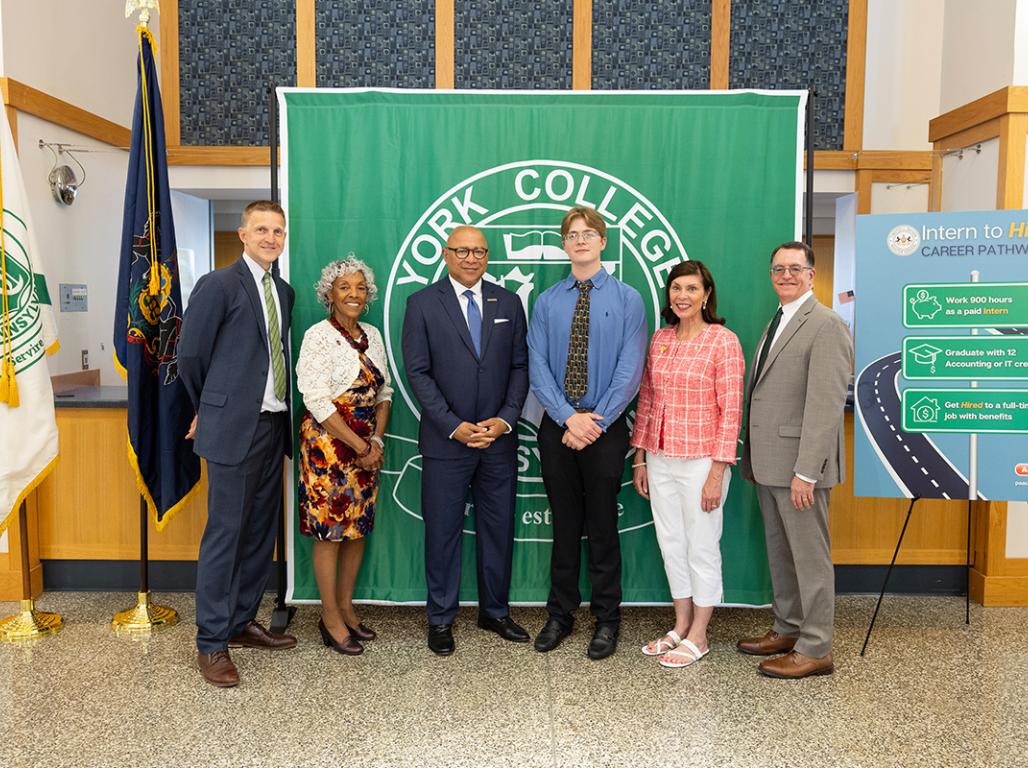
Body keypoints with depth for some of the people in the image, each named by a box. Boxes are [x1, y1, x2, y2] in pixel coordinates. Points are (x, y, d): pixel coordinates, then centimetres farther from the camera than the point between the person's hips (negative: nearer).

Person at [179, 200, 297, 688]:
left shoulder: (283, 291, 14)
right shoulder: (218, 285, -7)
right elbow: (190, 355, -4)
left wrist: (282, 413, 11)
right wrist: (214, 408, 6)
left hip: (272, 426, 7)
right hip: (234, 428, -7)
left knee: (260, 533, 14)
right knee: (224, 534, -1)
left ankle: (242, 622, 28)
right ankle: (211, 643, 10)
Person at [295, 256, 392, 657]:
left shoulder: (372, 335, 10)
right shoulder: (318, 336, -9)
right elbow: (318, 401, -15)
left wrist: (377, 440, -2)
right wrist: (360, 446, -14)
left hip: (367, 447, 6)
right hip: (329, 444, -6)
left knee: (359, 527, 11)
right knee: (330, 530, 1)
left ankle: (346, 606, 26)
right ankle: (331, 618, 14)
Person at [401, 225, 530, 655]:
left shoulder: (507, 303, 8)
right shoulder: (422, 304, -1)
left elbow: (520, 367, 6)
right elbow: (418, 373, -6)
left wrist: (504, 420, -8)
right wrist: (455, 426, -13)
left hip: (499, 438, 3)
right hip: (446, 440, -2)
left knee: (498, 529, 11)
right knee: (443, 531, 6)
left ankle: (495, 612, 27)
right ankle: (441, 619, 21)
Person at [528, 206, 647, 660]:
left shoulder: (627, 299, -1)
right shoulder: (546, 302, 5)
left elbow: (630, 370, -8)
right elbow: (537, 367, -1)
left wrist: (595, 422, -14)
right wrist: (569, 417, -14)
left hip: (605, 429, -2)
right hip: (556, 427, 2)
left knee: (603, 526, 7)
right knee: (564, 525, 12)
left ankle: (607, 620, 22)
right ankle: (560, 615, 25)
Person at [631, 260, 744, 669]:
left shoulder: (723, 341, -9)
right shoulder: (659, 339, 7)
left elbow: (730, 410, -12)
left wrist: (717, 472, -15)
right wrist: (639, 459, 10)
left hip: (701, 461, -5)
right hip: (660, 460, 6)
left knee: (702, 547, 7)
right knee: (671, 544, 15)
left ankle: (698, 636, 22)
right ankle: (681, 626, 31)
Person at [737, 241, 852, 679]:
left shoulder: (826, 326, -13)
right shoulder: (776, 323, 16)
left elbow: (825, 405, -20)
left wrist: (806, 472, -23)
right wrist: (754, 459, 13)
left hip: (798, 465, -9)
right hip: (768, 462, 9)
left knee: (809, 556, 2)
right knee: (779, 553, 18)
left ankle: (815, 650, 14)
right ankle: (787, 629, 33)